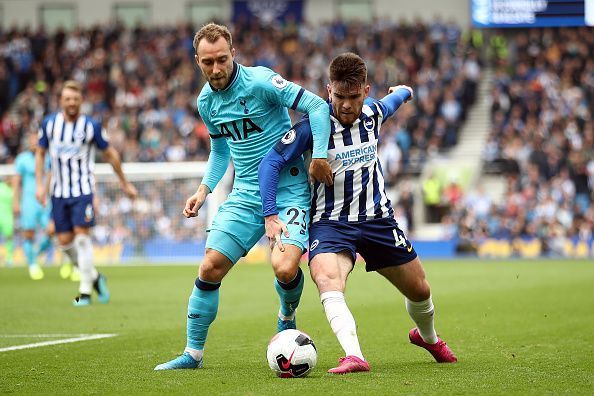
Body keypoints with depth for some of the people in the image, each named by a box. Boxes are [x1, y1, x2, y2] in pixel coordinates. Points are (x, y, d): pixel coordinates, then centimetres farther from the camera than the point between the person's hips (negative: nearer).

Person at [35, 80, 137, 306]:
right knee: (64, 241, 2)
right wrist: (39, 184, 3)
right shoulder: (49, 123, 1)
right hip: (59, 191, 4)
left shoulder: (91, 126, -7)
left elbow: (110, 154, 5)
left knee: (82, 236, -14)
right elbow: (40, 153, 13)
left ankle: (85, 291, -8)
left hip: (83, 189, -4)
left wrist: (125, 183, 11)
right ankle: (94, 276, 24)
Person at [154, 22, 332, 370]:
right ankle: (193, 353, 11)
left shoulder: (261, 82, -15)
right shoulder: (206, 101, 6)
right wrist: (204, 190, 11)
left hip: (289, 191, -5)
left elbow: (317, 106, -17)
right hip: (245, 196, 5)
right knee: (210, 269, -4)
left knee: (285, 269, -24)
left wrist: (319, 159, -23)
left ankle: (287, 316, 13)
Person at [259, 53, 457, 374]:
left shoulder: (374, 113, -2)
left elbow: (393, 100, 24)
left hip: (377, 218, 4)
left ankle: (427, 337, 47)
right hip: (330, 223, -4)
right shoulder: (313, 125, -18)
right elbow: (270, 163, -15)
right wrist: (270, 216, -22)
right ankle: (354, 356, -47)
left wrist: (404, 91, 47)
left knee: (420, 291, 14)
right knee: (326, 279, -35)